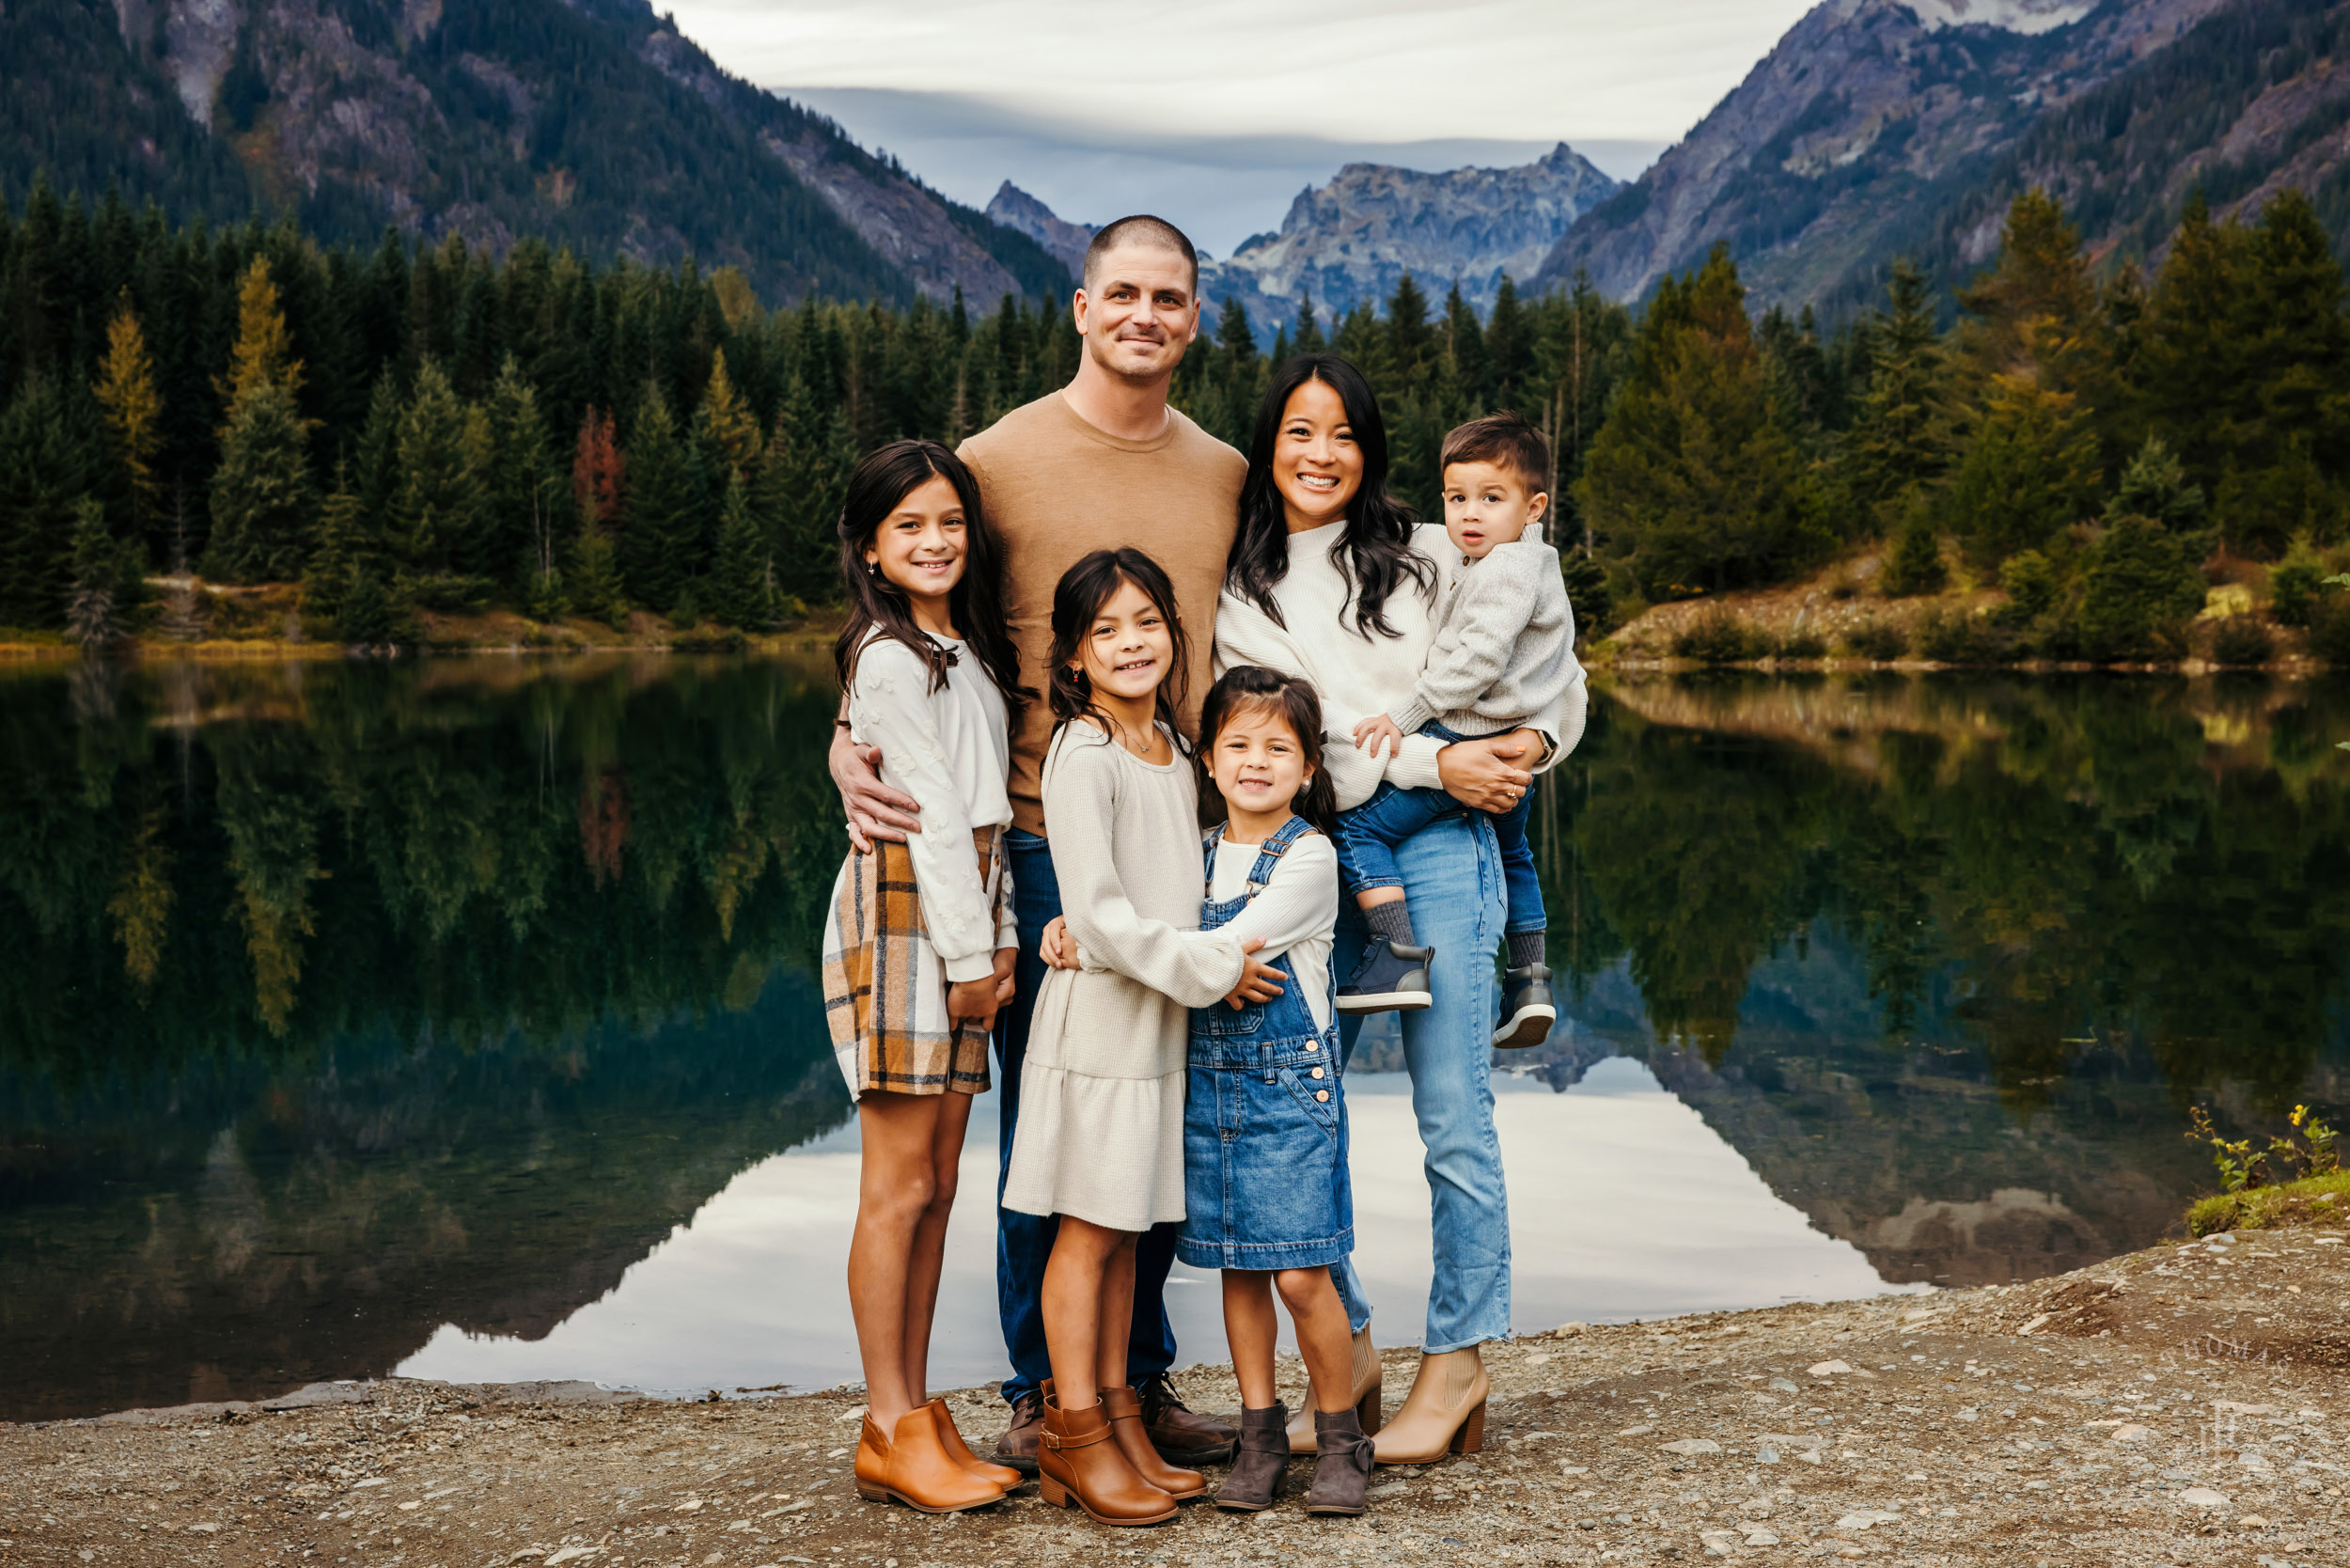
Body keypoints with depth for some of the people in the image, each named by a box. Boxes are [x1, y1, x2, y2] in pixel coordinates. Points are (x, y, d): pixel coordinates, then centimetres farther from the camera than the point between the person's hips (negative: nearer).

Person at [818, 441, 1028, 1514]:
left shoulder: (966, 650, 19)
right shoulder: (892, 657, -9)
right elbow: (932, 811, -12)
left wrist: (1001, 936, 10)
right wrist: (966, 951, -11)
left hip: (964, 912, 9)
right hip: (907, 907, -9)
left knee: (936, 1182, 9)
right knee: (898, 1186, -6)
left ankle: (918, 1415, 14)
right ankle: (889, 1434, 0)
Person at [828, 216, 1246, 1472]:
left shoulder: (1226, 476, 12)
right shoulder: (997, 459, -2)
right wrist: (851, 750, -14)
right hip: (1043, 839, -4)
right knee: (1043, 1123, 3)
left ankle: (1139, 1379, 25)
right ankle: (1039, 1393, 18)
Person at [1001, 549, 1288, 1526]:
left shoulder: (1170, 747, 11)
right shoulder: (1083, 758, -14)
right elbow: (1101, 916, -19)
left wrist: (1219, 959, 8)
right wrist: (1211, 969, -15)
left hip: (1160, 1016, 7)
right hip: (1098, 1012, -7)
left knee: (1124, 1228, 13)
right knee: (1087, 1228, 0)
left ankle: (1119, 1421, 21)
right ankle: (1074, 1439, 9)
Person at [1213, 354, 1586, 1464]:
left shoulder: (1426, 558, 9)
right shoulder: (1239, 593, 10)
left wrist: (1534, 742, -6)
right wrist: (1430, 760, -12)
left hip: (1437, 851, -2)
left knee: (1453, 1117, -1)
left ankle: (1456, 1368, 12)